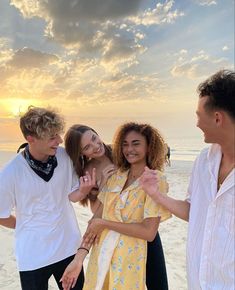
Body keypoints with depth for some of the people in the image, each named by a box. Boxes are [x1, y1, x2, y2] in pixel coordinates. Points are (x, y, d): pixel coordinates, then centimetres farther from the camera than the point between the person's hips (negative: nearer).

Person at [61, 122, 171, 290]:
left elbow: (149, 232, -19)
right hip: (99, 259, 5)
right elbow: (97, 218, 1)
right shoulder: (115, 177, 3)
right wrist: (79, 257, -7)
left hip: (128, 264, -4)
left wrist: (104, 223, -14)